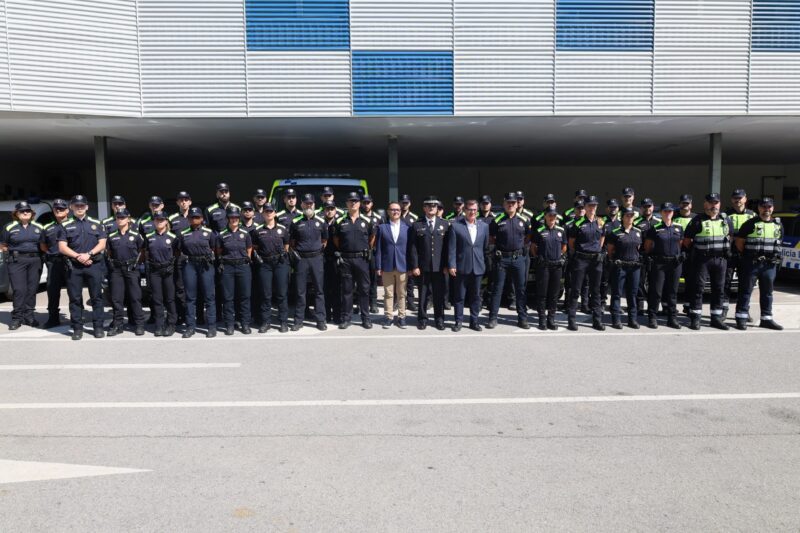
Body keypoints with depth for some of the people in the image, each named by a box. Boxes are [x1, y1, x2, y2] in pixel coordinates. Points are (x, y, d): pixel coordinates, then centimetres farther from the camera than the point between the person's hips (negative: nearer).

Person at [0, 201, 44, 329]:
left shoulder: (38, 227, 11)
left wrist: (38, 253, 4)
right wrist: (13, 251, 0)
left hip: (35, 261, 3)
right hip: (16, 261, -2)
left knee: (32, 289, 4)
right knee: (19, 290, -8)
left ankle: (29, 315, 12)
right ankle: (17, 318, -1)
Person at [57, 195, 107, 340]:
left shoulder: (96, 224, 11)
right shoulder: (65, 225, 9)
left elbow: (102, 244, 4)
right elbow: (62, 247, 2)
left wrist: (88, 254, -12)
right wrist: (78, 256, -12)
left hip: (94, 265, 0)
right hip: (73, 266, 0)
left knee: (96, 297, 1)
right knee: (75, 298, 3)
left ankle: (98, 326, 7)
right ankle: (77, 328, 9)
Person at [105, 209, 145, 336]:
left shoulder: (135, 235, 0)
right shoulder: (111, 236, 7)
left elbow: (142, 251, 8)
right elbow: (108, 252, 18)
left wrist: (136, 262, 3)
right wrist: (112, 263, 9)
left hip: (131, 269, -3)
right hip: (116, 269, 3)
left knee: (135, 297, -1)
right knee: (116, 298, 4)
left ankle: (139, 324, 4)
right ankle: (117, 324, 12)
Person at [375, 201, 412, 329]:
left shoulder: (407, 228, 6)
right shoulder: (382, 227, 4)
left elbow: (411, 248, 5)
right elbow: (378, 249, 2)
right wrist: (378, 266, -3)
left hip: (403, 266, 1)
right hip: (387, 266, 0)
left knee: (401, 294, 7)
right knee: (388, 294, 6)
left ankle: (401, 317, 15)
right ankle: (388, 317, 13)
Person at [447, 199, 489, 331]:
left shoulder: (484, 227, 8)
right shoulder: (455, 225, -3)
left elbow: (486, 247, 11)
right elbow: (451, 247, -6)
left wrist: (486, 264, 9)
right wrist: (451, 265, -11)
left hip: (478, 267, 3)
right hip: (461, 267, -3)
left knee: (476, 296, 9)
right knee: (459, 296, 6)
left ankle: (474, 321, 20)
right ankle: (458, 321, 17)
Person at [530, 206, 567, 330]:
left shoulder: (561, 230, 8)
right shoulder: (539, 230, -3)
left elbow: (564, 246, 19)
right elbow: (533, 247, 5)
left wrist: (559, 256, 10)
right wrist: (538, 257, 1)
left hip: (557, 265, 3)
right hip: (543, 265, -3)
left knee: (554, 293, 8)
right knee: (542, 293, 1)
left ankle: (551, 319, 16)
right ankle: (542, 320, 8)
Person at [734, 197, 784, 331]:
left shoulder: (778, 225, 12)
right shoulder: (750, 223, -4)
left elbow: (778, 243, 22)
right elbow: (739, 241, -4)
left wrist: (776, 257, 13)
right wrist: (747, 256, -2)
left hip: (770, 264, 5)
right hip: (751, 263, -5)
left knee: (767, 292, 10)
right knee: (746, 291, -1)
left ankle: (766, 319, 18)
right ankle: (741, 318, 4)